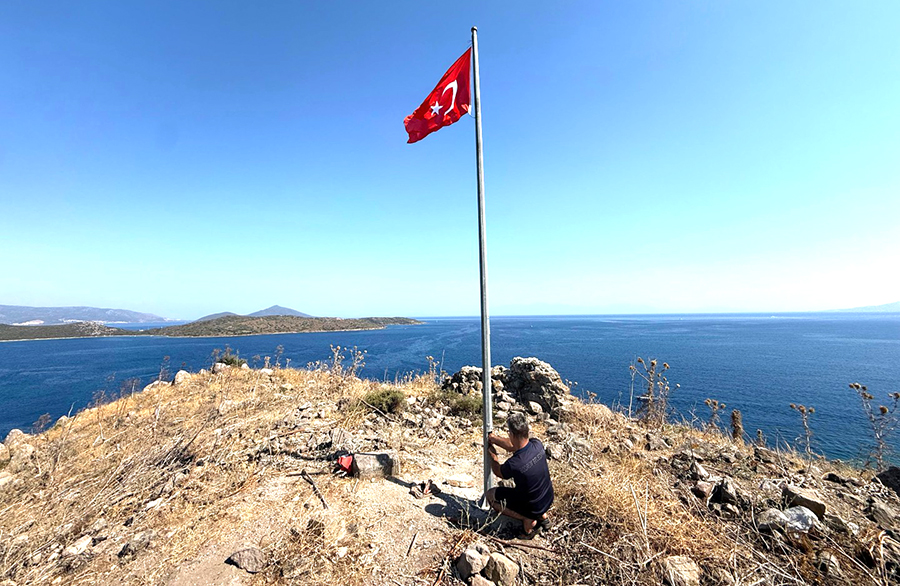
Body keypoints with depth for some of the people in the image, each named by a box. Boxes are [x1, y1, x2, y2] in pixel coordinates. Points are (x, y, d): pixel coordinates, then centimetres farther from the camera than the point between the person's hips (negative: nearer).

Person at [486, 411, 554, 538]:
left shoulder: (514, 464, -36)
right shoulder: (537, 444, -21)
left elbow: (498, 472, -10)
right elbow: (514, 447, 1)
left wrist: (493, 456, 7)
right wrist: (495, 438, 3)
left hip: (532, 508, -6)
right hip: (548, 499, 6)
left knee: (490, 495, 7)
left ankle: (527, 520, 2)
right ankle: (541, 515, 23)